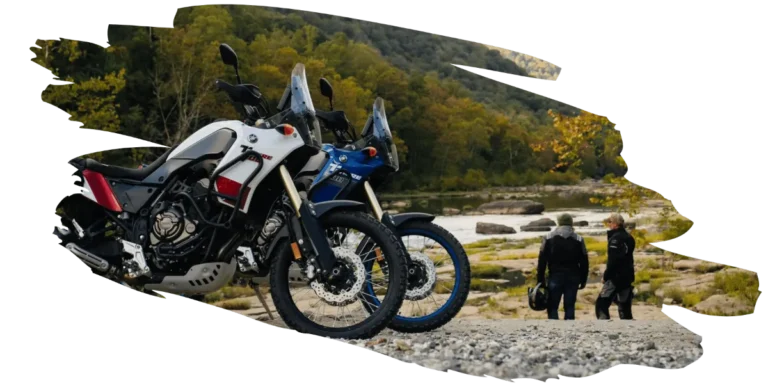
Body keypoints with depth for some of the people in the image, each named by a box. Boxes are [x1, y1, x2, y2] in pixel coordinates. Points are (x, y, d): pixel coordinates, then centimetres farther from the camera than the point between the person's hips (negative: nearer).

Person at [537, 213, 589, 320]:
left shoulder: (549, 238, 1)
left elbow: (542, 260, -1)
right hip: (573, 278, 1)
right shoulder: (578, 239, 3)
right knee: (570, 306, 7)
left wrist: (540, 279, 1)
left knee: (552, 306, 5)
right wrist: (583, 280, 10)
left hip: (555, 277, -1)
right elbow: (584, 262, 3)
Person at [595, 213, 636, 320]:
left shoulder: (615, 238, -14)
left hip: (616, 276, -9)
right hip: (627, 276, 9)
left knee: (601, 304, -8)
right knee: (625, 307, 11)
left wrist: (606, 276, -12)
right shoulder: (629, 237, 14)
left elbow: (613, 260, -20)